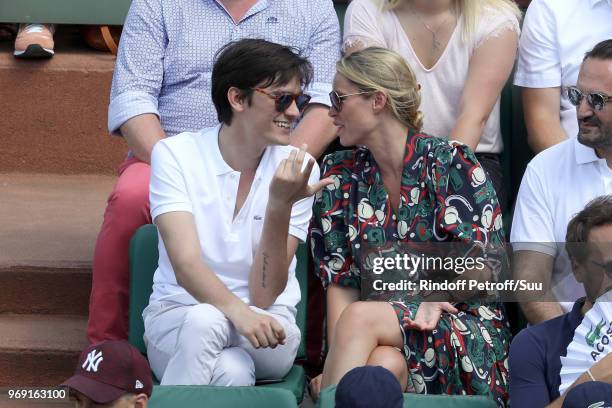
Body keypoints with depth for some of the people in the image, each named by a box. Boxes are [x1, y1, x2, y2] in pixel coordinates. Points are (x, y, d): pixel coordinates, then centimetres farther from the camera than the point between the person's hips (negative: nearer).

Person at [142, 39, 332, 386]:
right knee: (223, 354, -36)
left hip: (265, 324, 0)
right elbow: (186, 264, -19)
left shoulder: (296, 170, -4)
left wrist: (280, 205, -23)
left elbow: (264, 295, -10)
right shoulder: (175, 155, -6)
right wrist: (236, 310, -40)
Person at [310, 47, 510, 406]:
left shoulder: (451, 162, -2)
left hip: (466, 335, -2)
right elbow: (340, 281, 4)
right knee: (384, 364, -36)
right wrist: (336, 358, -9)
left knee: (359, 317, -32)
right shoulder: (341, 174, 11)